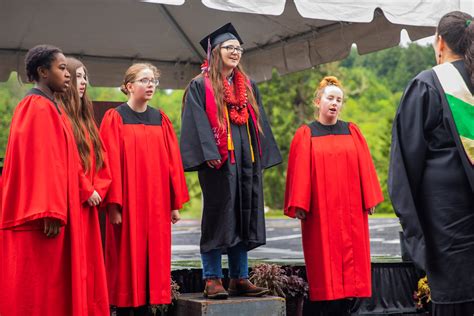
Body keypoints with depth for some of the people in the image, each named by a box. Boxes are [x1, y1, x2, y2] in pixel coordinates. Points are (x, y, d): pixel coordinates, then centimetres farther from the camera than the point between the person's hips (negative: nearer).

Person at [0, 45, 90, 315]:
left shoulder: (52, 109, 18)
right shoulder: (37, 108, -11)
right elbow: (39, 162, -20)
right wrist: (50, 212, -25)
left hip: (52, 214, 9)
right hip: (41, 220, -9)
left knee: (50, 288, 10)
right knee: (37, 292, -5)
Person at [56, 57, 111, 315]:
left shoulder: (84, 117, 19)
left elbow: (99, 158, 16)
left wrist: (98, 189, 0)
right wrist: (86, 190, -12)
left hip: (88, 204, 8)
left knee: (90, 263, 9)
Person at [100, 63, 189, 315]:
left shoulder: (161, 119, 11)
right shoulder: (115, 118, -2)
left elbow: (172, 161, 8)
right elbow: (111, 162, -9)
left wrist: (175, 202, 4)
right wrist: (113, 204, -15)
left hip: (157, 203, 4)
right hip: (128, 203, -4)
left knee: (153, 258, 6)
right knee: (127, 259, 0)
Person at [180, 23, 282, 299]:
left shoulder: (248, 87, 18)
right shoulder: (201, 86, 0)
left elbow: (259, 122, 17)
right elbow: (198, 122, -10)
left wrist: (262, 156, 9)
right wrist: (210, 153, -21)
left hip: (247, 160, 6)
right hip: (218, 161, -5)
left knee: (244, 217, 6)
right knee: (218, 216, -3)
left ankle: (240, 279, 13)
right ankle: (212, 280, 3)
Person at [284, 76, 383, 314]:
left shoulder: (352, 131, 9)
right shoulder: (305, 135, 3)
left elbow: (364, 166, 7)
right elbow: (300, 171, -2)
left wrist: (369, 199, 2)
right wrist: (299, 204, -9)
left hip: (350, 208, 2)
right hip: (320, 208, -2)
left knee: (351, 254, 2)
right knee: (325, 257, -1)